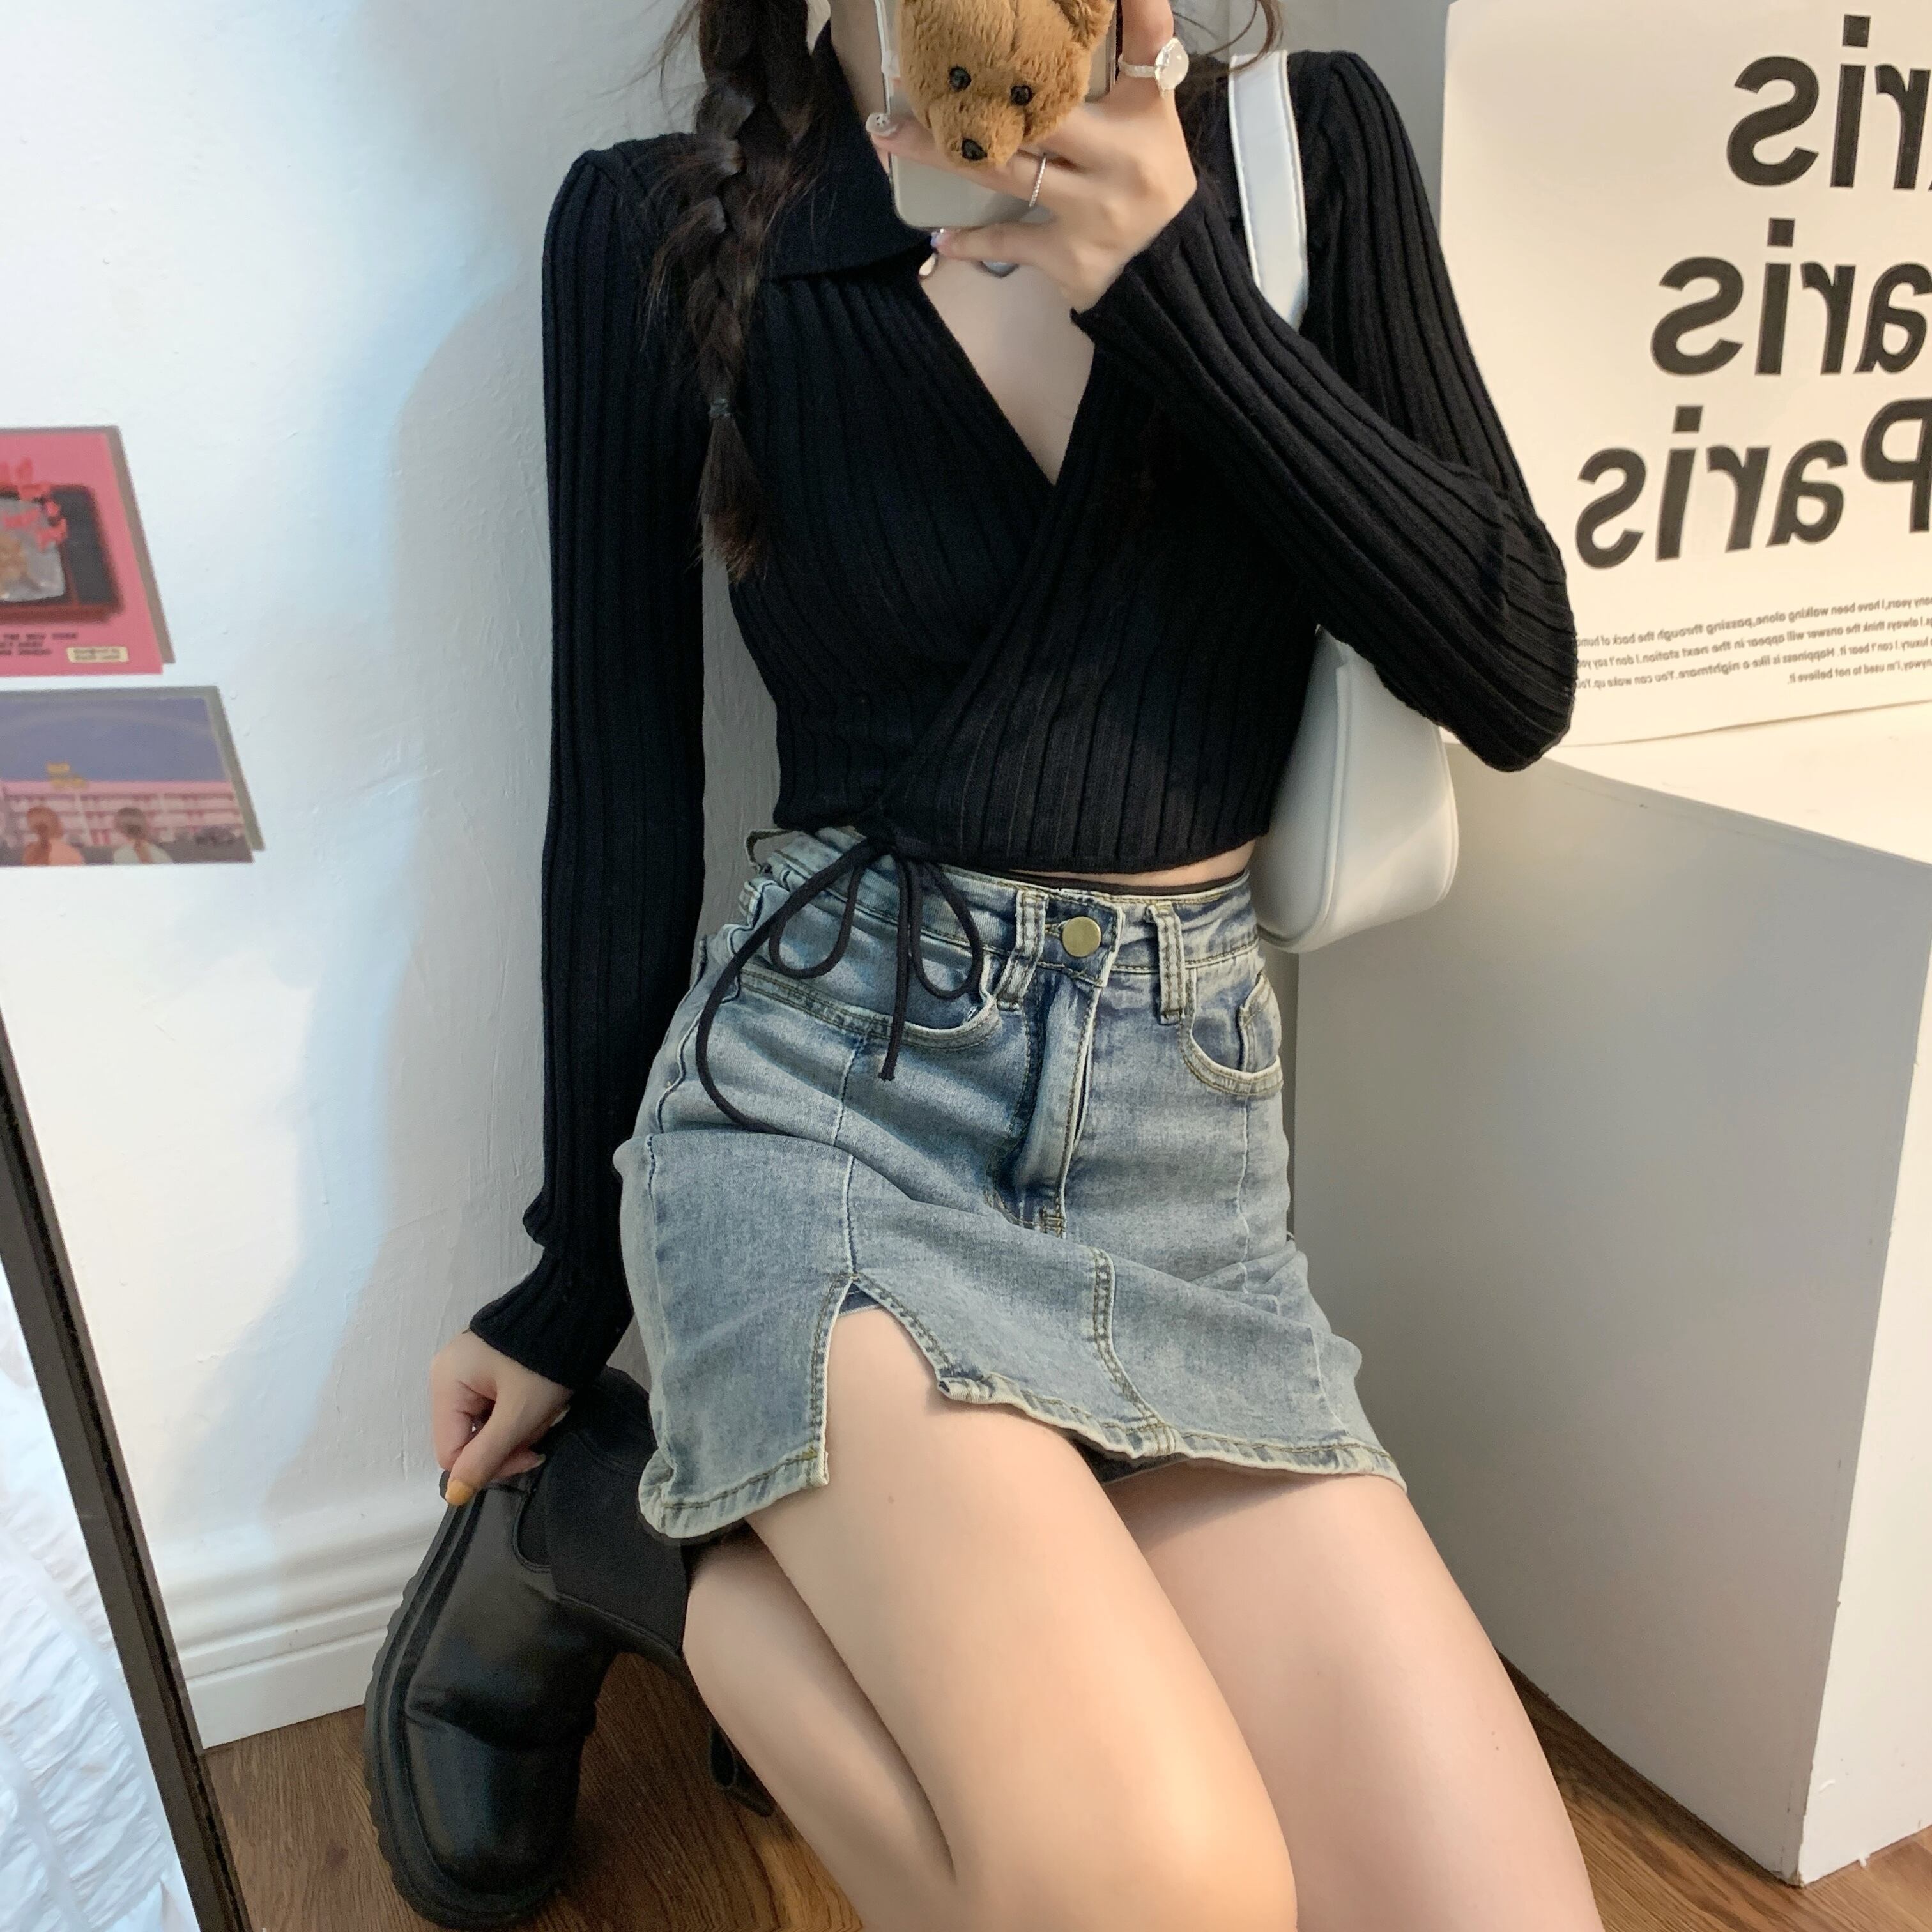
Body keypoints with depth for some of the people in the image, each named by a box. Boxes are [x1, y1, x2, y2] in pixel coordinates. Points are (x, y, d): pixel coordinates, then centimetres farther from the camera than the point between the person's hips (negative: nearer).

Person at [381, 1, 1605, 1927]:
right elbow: (623, 797, 3)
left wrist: (1176, 286, -9)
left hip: (1190, 1144, 4)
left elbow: (1516, 679, 1)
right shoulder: (661, 228, 2)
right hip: (825, 1086, -3)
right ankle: (603, 1529, 5)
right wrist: (573, 1286, 9)